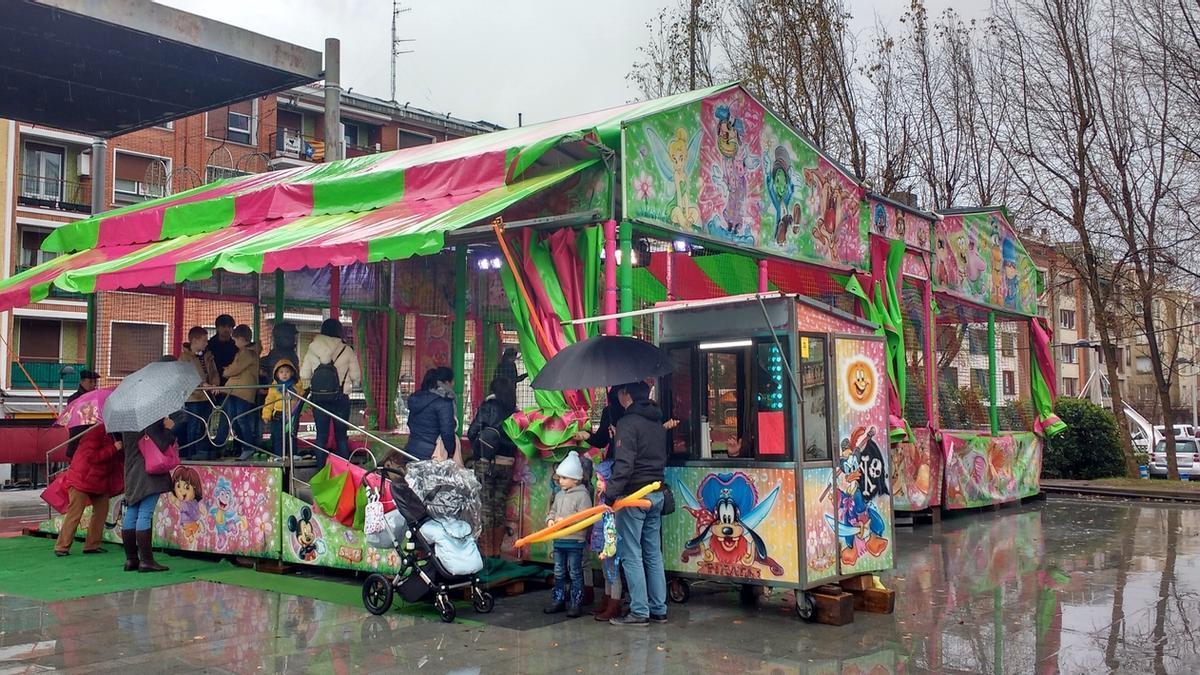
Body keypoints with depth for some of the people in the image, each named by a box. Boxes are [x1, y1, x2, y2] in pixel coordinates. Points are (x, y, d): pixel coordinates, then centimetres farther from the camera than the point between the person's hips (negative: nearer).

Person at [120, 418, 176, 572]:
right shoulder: (151, 421, -16)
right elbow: (160, 445, -18)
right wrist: (169, 429, -4)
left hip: (131, 473, 8)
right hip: (149, 473, -8)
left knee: (131, 515, 10)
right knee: (145, 516, -8)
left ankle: (130, 559, 15)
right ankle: (146, 561, -6)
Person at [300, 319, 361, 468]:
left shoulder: (312, 351, -2)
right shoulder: (346, 350, -9)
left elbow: (304, 376, -1)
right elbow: (356, 377, -6)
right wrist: (352, 384, 16)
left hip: (318, 398, 2)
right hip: (340, 398, -2)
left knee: (321, 435, 11)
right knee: (341, 435, 9)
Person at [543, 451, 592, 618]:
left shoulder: (582, 495, -11)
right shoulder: (559, 495, 12)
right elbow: (552, 511, 19)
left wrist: (566, 520, -21)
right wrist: (550, 519, -2)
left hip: (575, 541, -7)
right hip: (559, 540, 7)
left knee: (575, 573, 1)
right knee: (559, 573, 14)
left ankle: (575, 603, 7)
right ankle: (558, 601, 23)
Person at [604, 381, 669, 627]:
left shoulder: (628, 423, -13)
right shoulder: (658, 423, 14)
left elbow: (624, 464, -22)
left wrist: (611, 494, -22)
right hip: (656, 494, 8)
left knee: (631, 556, -2)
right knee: (653, 555, 12)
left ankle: (639, 612, 0)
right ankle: (659, 609, 15)